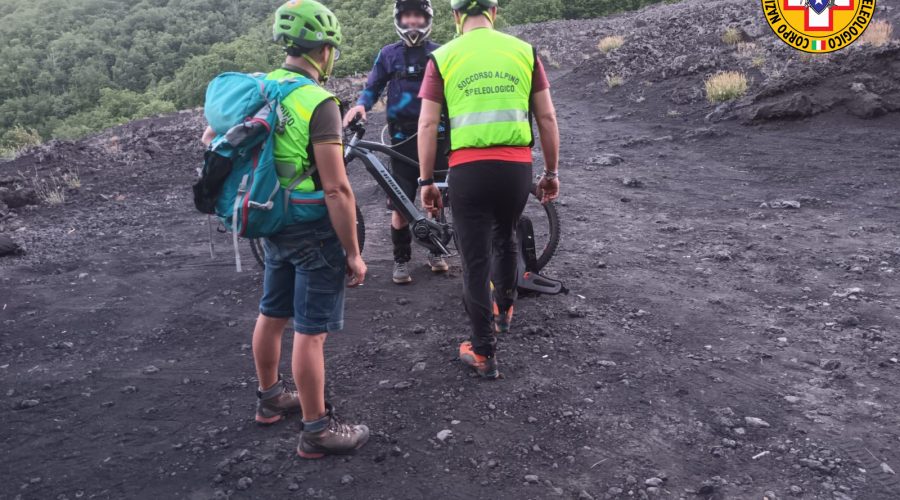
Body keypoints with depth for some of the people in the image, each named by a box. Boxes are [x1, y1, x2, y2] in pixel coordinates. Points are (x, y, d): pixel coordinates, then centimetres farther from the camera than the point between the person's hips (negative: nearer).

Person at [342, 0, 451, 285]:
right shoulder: (389, 54, 6)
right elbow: (373, 87, 8)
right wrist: (360, 105, -13)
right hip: (403, 137, -1)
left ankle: (435, 250, 28)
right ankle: (401, 260, 11)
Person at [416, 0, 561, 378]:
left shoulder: (443, 57, 2)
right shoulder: (524, 50, 7)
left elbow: (427, 125, -1)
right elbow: (547, 117, 6)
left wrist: (426, 181, 5)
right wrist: (552, 172, 14)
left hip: (469, 170, -2)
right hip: (517, 167, 3)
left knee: (475, 261, 6)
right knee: (505, 238, 28)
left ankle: (484, 353, 12)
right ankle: (504, 310, 47)